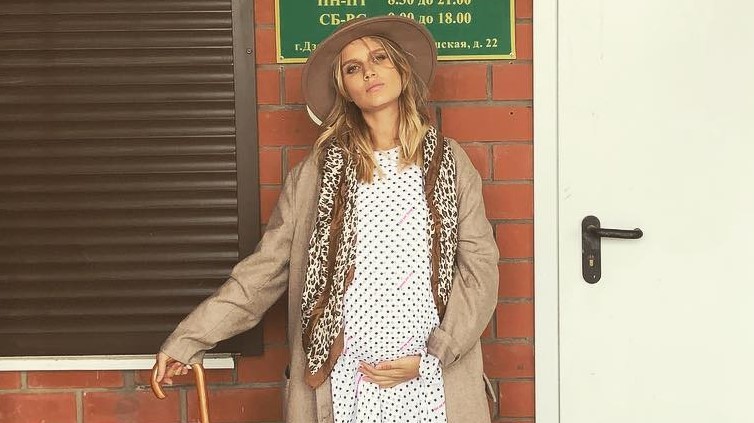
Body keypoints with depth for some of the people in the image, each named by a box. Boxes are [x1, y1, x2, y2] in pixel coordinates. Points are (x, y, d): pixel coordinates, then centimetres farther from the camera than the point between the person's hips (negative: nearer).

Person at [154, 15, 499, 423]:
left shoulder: (450, 163, 4)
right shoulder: (318, 171, 4)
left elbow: (480, 267, 1)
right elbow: (266, 266, 3)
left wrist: (431, 357, -9)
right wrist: (188, 338, -3)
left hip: (431, 377, 0)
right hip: (341, 374, 0)